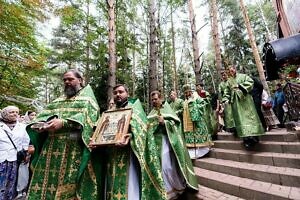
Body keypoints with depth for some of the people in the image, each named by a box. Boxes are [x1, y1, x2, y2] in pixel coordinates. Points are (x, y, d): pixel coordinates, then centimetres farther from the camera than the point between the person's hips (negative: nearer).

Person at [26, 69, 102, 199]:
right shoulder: (59, 99, 24)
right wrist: (40, 124, -8)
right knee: (45, 183, 8)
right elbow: (45, 113, 13)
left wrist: (63, 122, -22)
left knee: (68, 187, -2)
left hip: (73, 147, -5)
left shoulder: (87, 97, 5)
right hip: (51, 146, 6)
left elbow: (86, 116, -12)